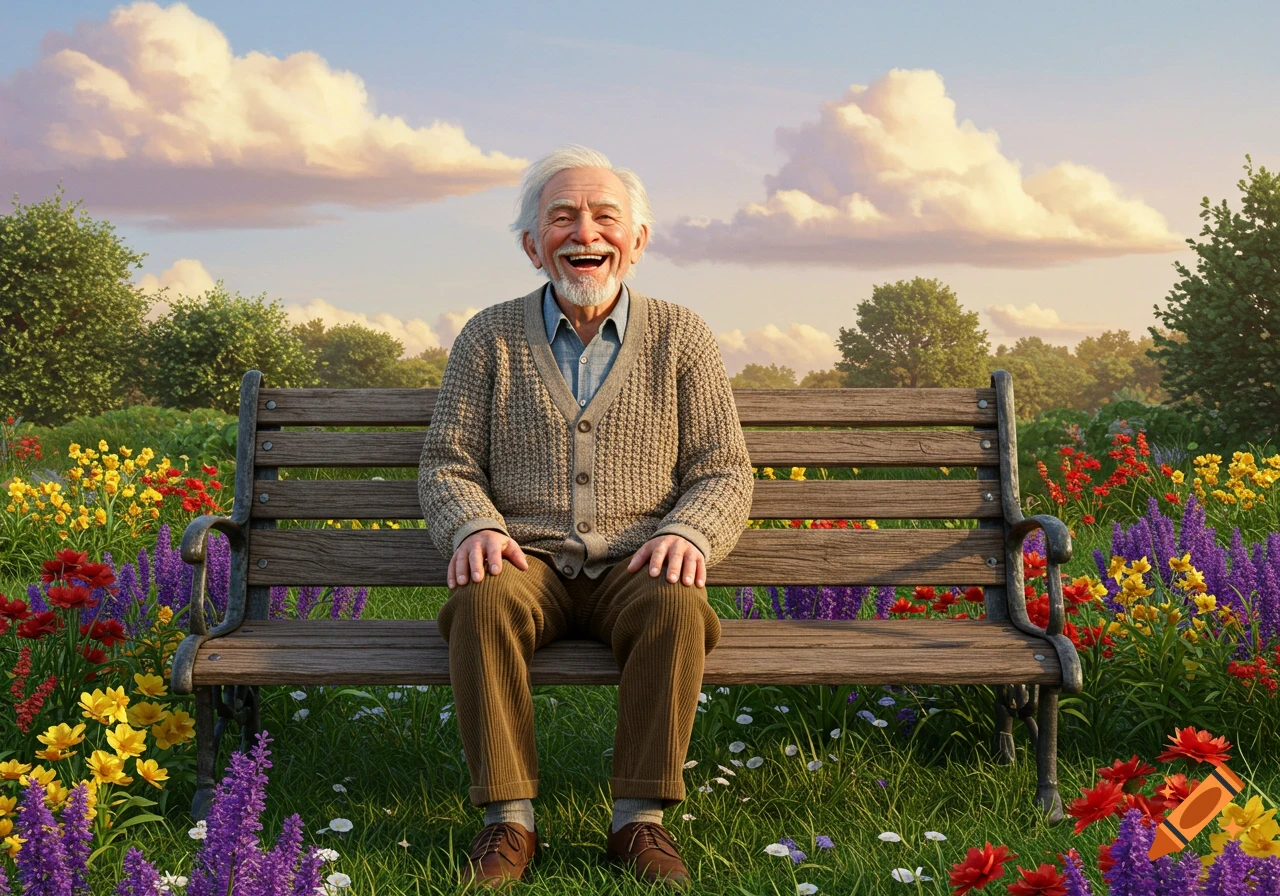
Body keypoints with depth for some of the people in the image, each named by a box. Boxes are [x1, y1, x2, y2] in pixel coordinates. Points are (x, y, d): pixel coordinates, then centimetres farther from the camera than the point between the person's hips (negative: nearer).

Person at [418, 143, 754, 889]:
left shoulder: (681, 337, 8)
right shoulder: (490, 337, 10)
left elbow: (725, 471, 5)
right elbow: (447, 463, 7)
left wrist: (687, 533, -17)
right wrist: (475, 527, -16)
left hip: (635, 565, 0)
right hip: (527, 561, 1)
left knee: (677, 608, -33)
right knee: (483, 602, -33)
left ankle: (641, 820, -20)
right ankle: (510, 820, -22)